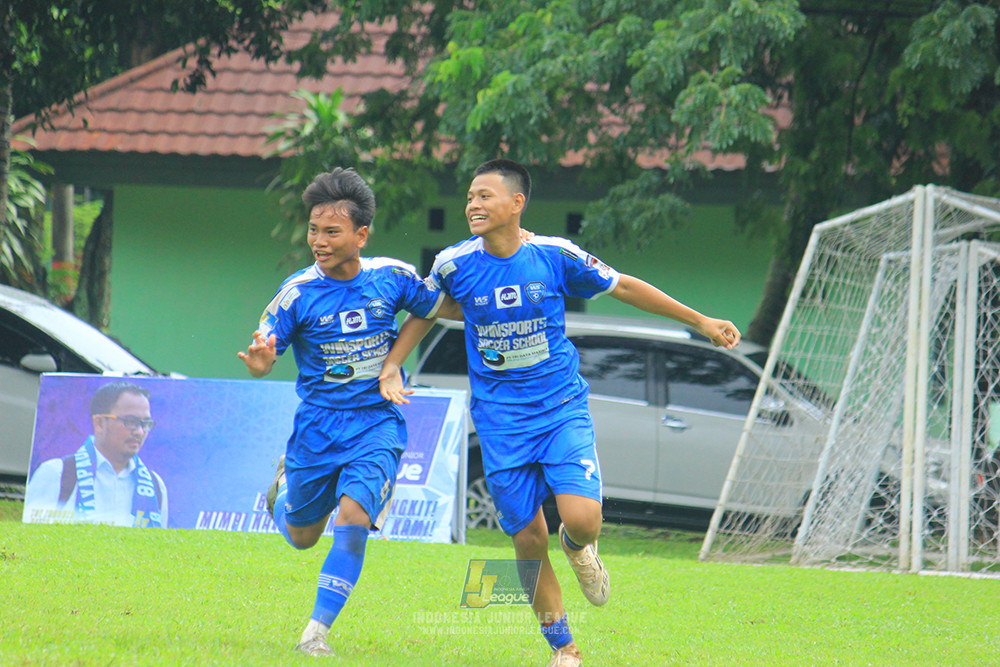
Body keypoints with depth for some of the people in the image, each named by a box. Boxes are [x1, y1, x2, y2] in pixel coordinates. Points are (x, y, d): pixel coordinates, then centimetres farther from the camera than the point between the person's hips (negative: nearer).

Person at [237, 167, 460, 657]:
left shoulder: (391, 278, -7)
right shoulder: (298, 293, -12)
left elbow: (443, 307, 10)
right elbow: (262, 356, -12)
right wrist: (258, 362, -36)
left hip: (378, 424, 0)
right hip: (317, 427, 0)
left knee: (353, 518, -21)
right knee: (301, 537, 14)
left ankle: (317, 630, -13)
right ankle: (286, 482, 50)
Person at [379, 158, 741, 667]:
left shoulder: (555, 256, -9)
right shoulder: (454, 264, -6)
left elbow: (622, 288, 4)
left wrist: (700, 321, 8)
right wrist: (391, 367, 1)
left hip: (562, 409, -1)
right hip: (500, 420, 1)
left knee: (582, 519, -20)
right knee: (528, 539, -1)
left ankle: (579, 548, 19)